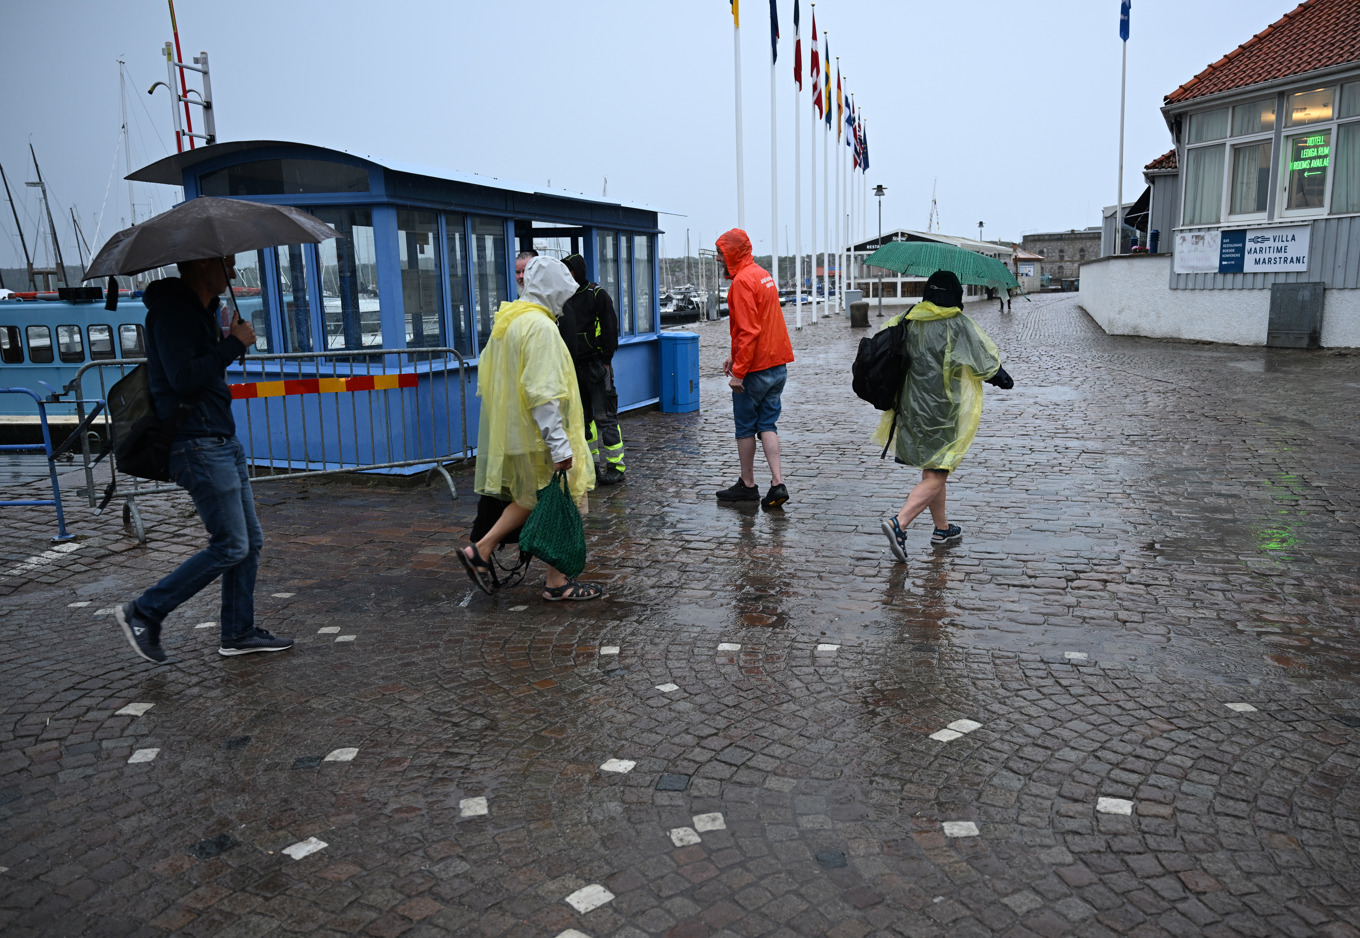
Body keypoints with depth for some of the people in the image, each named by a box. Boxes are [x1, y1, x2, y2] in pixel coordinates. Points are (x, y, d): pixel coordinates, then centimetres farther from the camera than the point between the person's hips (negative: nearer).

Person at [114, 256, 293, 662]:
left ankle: (238, 632, 20)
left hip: (224, 441, 10)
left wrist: (231, 341, 12)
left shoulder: (202, 309, 18)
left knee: (250, 540, 11)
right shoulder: (170, 309, -13)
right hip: (198, 447, -10)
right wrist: (234, 344, -16)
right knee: (231, 546, -8)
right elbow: (183, 377, -23)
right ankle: (143, 613, 6)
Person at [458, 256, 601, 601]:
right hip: (537, 434, -9)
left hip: (510, 430, 9)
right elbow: (544, 394, -26)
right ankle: (558, 583, 13)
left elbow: (486, 372, 19)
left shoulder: (506, 320, 11)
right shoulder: (541, 327, -20)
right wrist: (560, 444, -25)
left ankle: (481, 550, 17)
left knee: (532, 498, 20)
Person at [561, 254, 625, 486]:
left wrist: (606, 360, -12)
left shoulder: (598, 294, -5)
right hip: (572, 367, 7)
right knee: (582, 417, 11)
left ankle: (616, 466, -2)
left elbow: (610, 328, -8)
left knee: (605, 416, -7)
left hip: (595, 365, -7)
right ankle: (594, 464, 20)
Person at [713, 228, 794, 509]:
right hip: (777, 364, 9)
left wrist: (738, 372, -20)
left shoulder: (743, 281, -16)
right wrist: (735, 356, 18)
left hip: (755, 369, -9)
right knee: (767, 425, 11)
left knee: (745, 427, 5)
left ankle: (747, 485, 16)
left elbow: (748, 330, -22)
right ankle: (777, 483, 4)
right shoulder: (762, 274, 14)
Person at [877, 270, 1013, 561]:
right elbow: (987, 363, -4)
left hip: (911, 408, 6)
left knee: (932, 470, 19)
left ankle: (942, 529, 31)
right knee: (935, 477, -3)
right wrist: (1004, 379, 16)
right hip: (943, 412, -6)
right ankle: (899, 523, -20)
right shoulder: (959, 326, -12)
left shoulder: (906, 322, 2)